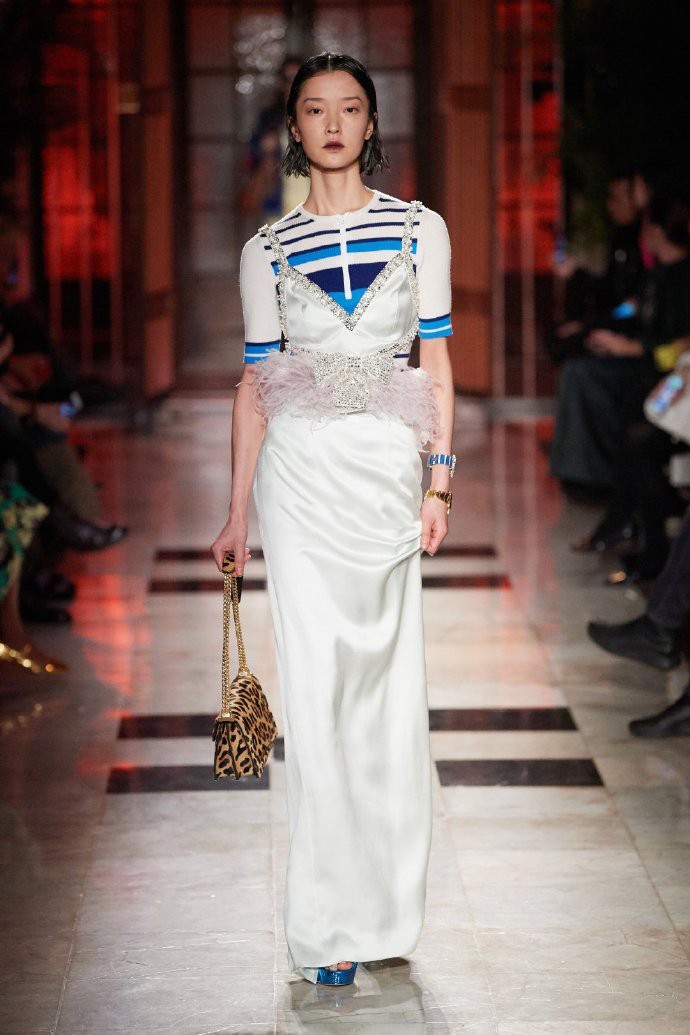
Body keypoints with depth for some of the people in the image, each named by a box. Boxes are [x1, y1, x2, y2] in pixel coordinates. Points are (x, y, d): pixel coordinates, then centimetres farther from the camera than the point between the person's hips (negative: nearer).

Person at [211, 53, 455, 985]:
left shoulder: (418, 229, 7)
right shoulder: (269, 250, 6)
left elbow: (436, 363, 5)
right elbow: (256, 382, 6)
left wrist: (440, 480, -3)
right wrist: (238, 511, 3)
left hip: (389, 469, 1)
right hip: (301, 470, -1)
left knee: (387, 680, 4)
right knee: (318, 685, -5)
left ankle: (385, 900, 18)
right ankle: (329, 924, 0)